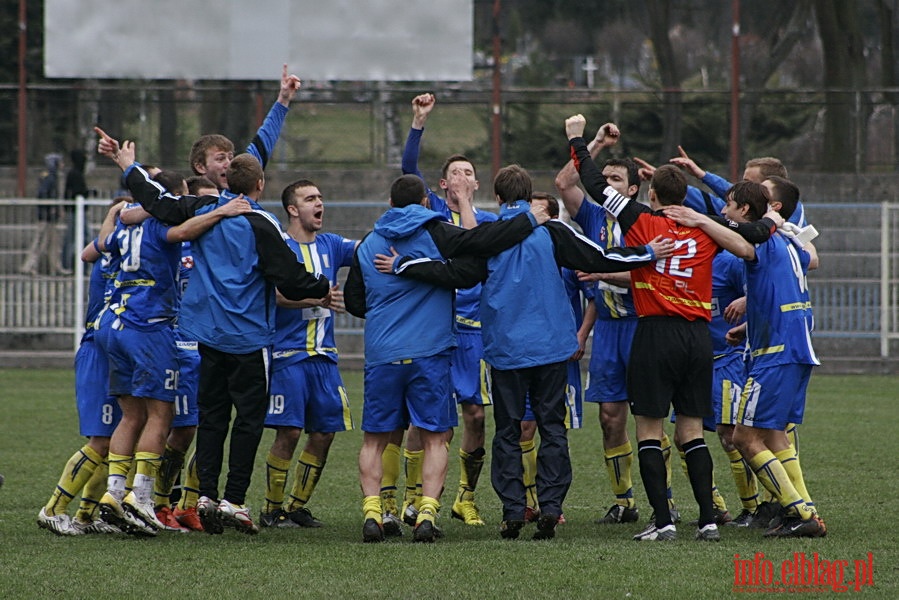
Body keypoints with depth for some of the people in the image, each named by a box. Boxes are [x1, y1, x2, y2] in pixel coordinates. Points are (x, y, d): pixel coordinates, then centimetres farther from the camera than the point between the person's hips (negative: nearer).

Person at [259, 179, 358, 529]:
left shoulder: (330, 245, 14)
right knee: (288, 432, -9)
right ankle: (272, 510, 2)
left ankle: (298, 506, 16)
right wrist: (319, 298, -24)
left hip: (324, 355, 6)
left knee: (324, 433, 4)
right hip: (289, 355, -6)